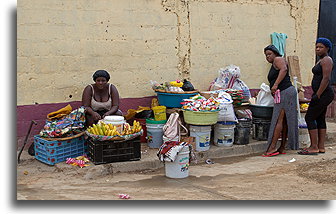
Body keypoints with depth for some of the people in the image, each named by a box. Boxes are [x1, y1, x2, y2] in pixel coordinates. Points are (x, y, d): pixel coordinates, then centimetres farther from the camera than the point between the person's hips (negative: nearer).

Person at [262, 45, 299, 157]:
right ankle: (282, 148, 9)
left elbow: (284, 69, -20)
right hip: (283, 94, 10)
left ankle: (272, 147, -15)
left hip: (286, 92, -10)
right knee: (284, 121, 7)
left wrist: (276, 85, -26)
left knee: (278, 120, -13)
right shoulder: (273, 66, 26)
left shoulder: (278, 59, -1)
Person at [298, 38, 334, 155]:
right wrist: (316, 94, 19)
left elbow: (326, 79, -20)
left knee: (309, 118, -9)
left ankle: (314, 147, -7)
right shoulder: (321, 60, 19)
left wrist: (317, 95, -21)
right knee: (320, 119, 9)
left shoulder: (326, 60, -12)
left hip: (323, 94, -10)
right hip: (322, 94, 10)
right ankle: (321, 147, 12)